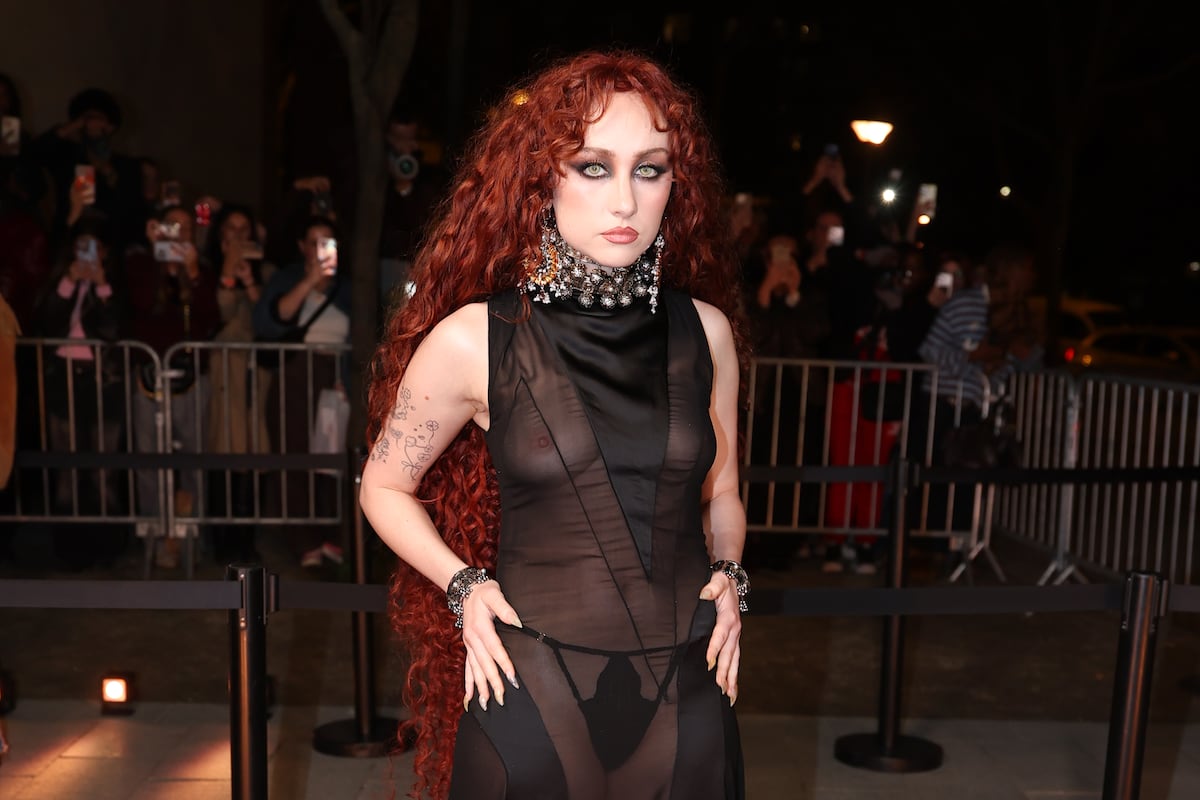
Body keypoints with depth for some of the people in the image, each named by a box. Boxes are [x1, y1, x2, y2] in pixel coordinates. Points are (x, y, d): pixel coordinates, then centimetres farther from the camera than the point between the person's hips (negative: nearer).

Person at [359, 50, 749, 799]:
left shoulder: (705, 332, -2)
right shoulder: (473, 340, -10)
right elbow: (385, 488, 4)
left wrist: (729, 576, -3)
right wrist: (463, 587, -8)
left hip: (686, 693, 3)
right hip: (532, 695, -2)